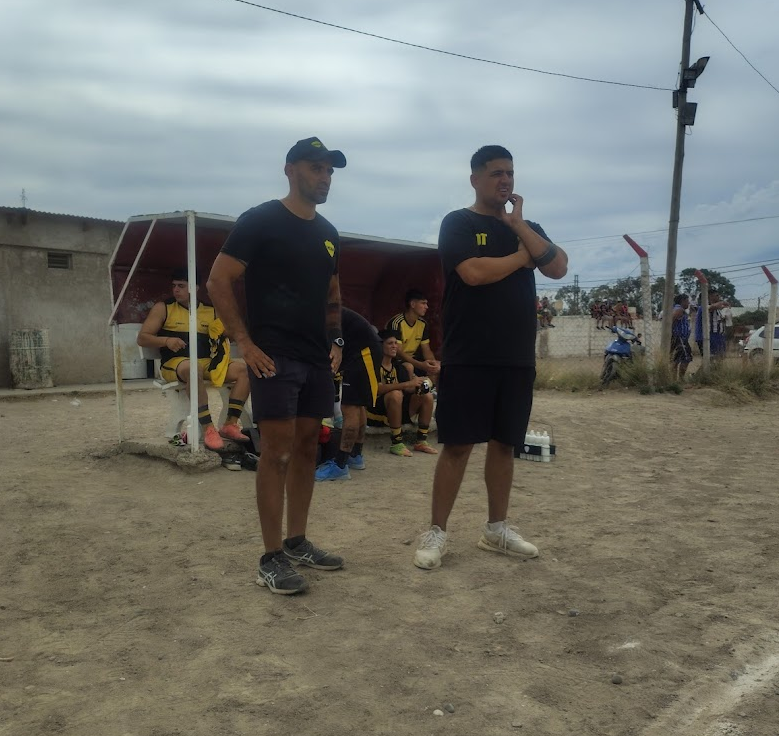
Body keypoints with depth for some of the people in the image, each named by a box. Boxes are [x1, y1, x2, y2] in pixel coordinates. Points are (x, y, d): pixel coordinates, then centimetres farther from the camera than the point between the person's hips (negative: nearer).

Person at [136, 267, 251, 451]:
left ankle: (230, 425, -20)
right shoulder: (163, 308, 6)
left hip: (208, 363, 4)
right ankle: (208, 429, -38)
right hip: (176, 363, -4)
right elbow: (142, 338, 2)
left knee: (244, 369, -18)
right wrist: (167, 341, -17)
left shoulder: (211, 311, 14)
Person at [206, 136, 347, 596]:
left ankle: (297, 543, 22)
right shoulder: (260, 221, -7)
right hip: (275, 356, -7)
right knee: (277, 452, -7)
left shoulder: (328, 234, 15)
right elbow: (219, 282, -10)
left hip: (317, 359, 8)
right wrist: (245, 343, -14)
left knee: (307, 448, 10)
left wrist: (336, 341, 11)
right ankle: (272, 558, 2)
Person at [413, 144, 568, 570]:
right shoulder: (459, 223, 0)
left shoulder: (527, 227, 17)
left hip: (517, 357, 5)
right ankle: (436, 531, 8)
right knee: (458, 444, -2)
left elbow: (559, 268, 1)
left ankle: (497, 529, 22)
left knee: (504, 443, 10)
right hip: (467, 357, -5)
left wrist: (519, 226, -5)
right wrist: (522, 257, -2)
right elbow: (474, 272, -18)